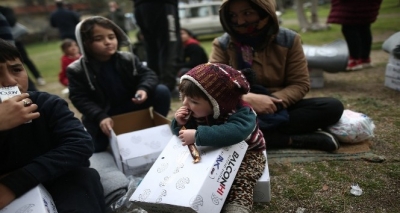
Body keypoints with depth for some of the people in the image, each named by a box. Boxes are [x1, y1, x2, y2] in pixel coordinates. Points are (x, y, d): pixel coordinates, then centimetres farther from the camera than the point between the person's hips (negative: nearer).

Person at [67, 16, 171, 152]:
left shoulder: (128, 58, -5)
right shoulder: (76, 70, -13)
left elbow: (148, 74, -4)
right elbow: (80, 99, -16)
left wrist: (144, 89, -29)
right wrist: (100, 117, -31)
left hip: (130, 106, 2)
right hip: (101, 115, -1)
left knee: (162, 91, -16)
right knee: (95, 150, -14)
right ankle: (107, 135, 20)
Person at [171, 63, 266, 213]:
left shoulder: (241, 112, -33)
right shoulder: (196, 111, -14)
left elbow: (235, 132, -55)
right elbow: (185, 133, -2)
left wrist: (197, 135, -56)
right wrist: (180, 124, -27)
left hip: (246, 154, -5)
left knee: (240, 183, -28)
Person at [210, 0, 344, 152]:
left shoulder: (288, 39, -3)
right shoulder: (222, 44, -4)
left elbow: (300, 84, -4)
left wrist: (274, 101, -23)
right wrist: (247, 98, -31)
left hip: (279, 108, 2)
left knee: (333, 107, -21)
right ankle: (293, 139, -27)